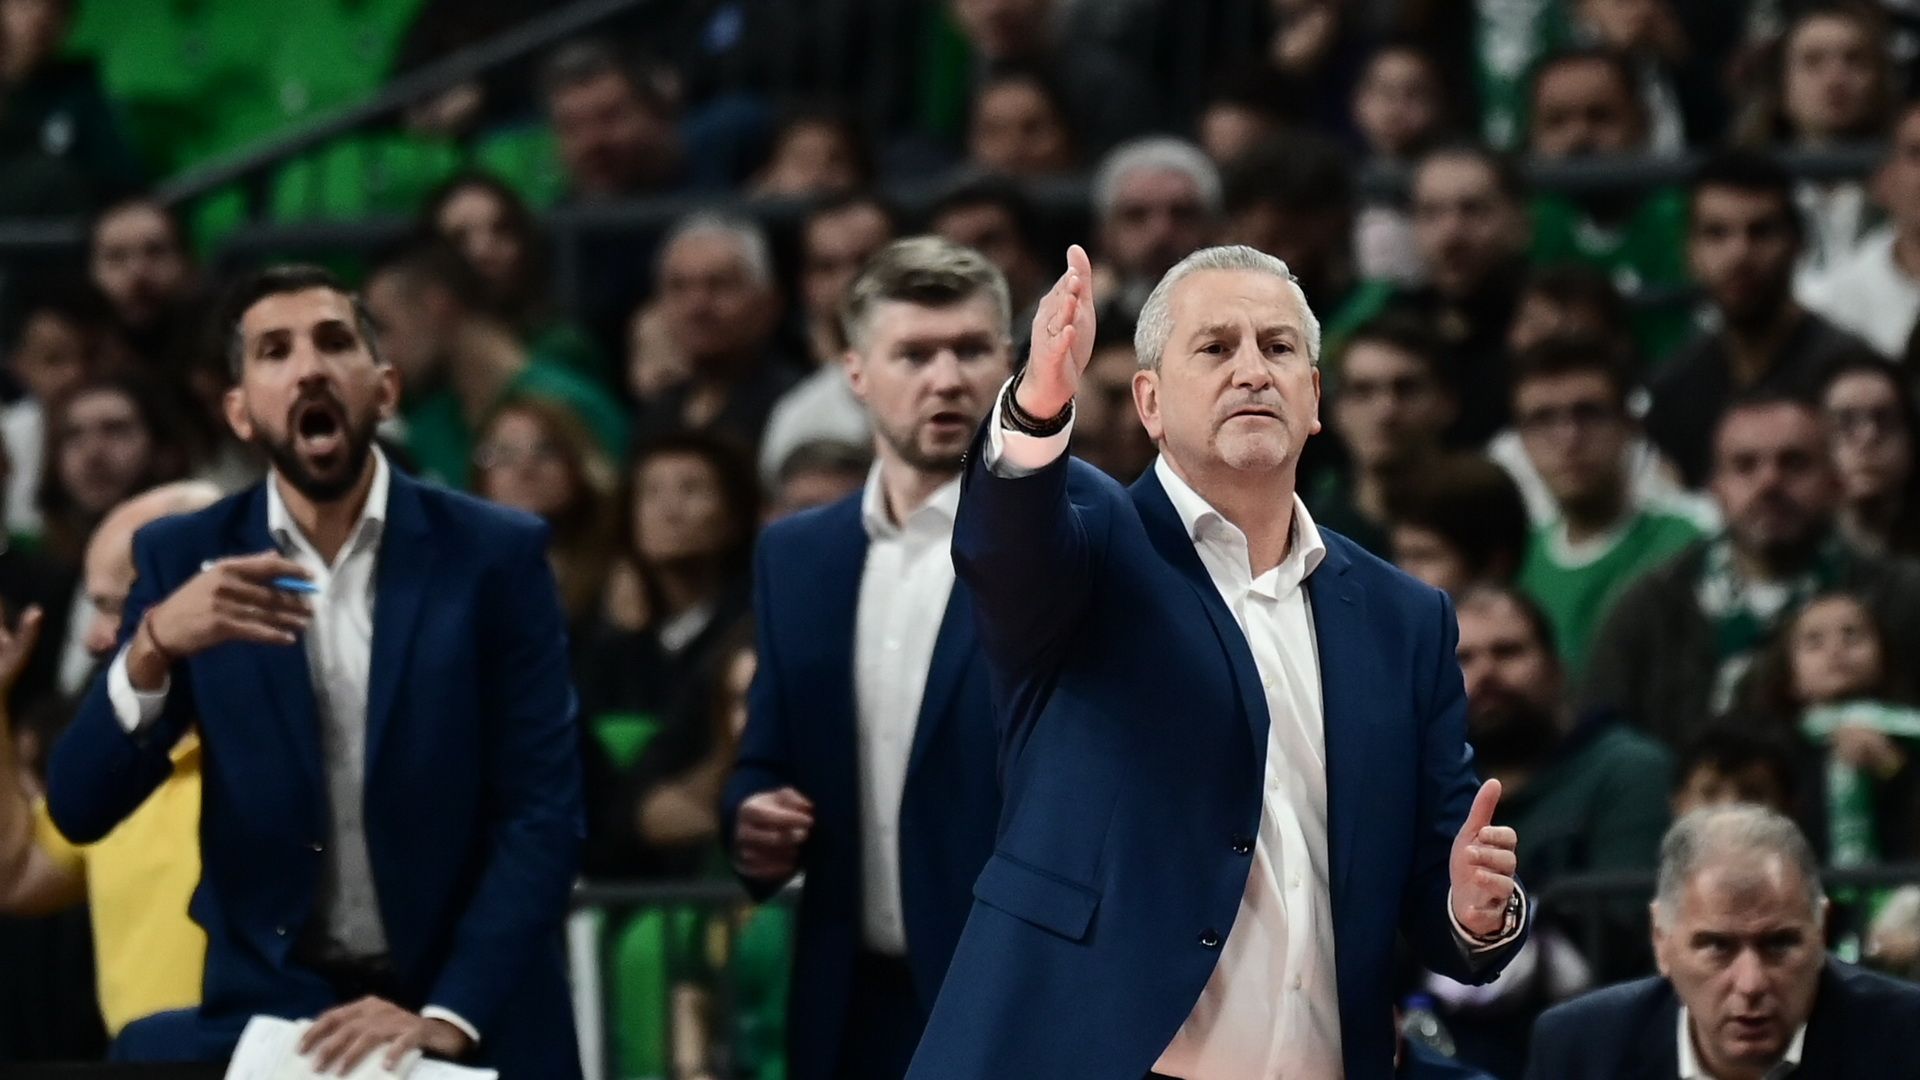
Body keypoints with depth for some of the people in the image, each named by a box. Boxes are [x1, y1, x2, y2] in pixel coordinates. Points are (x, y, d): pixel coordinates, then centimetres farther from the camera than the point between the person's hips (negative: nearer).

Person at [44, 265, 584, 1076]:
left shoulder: (494, 556, -2)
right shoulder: (186, 559, 2)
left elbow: (543, 812, -6)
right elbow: (80, 810, -4)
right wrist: (153, 648, -22)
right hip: (265, 1011, 2)